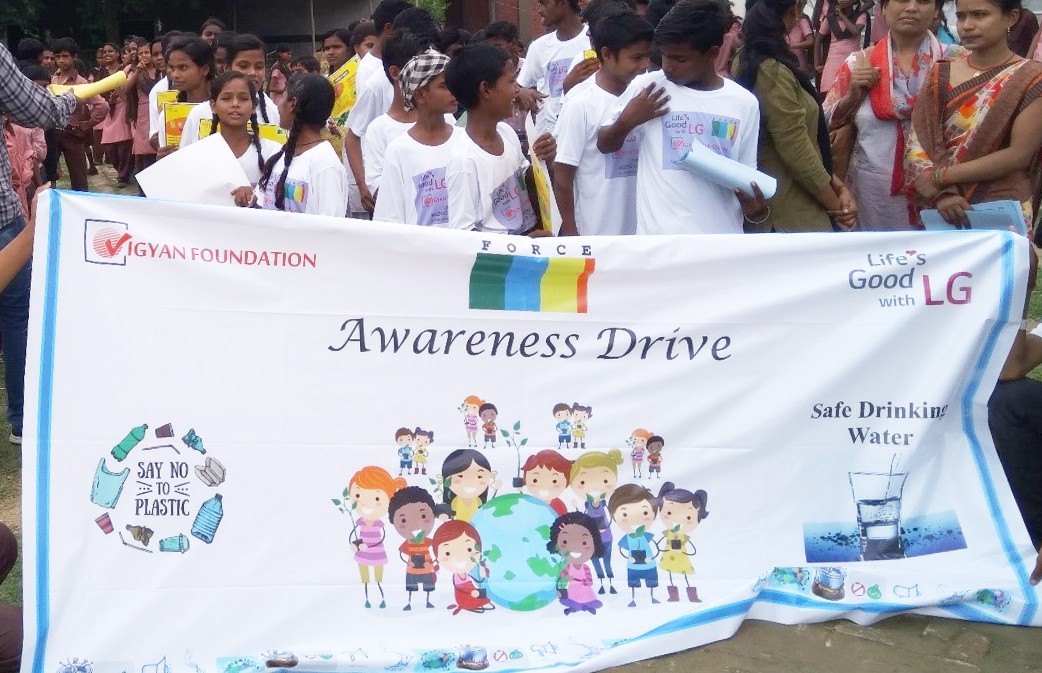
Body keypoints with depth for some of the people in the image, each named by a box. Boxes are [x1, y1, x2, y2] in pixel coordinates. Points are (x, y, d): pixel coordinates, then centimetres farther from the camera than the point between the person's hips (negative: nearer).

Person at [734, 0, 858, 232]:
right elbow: (798, 155, -21)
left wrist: (839, 186, 4)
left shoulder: (748, 62, 9)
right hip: (791, 216, -10)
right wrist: (836, 206, -7)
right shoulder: (773, 72, -20)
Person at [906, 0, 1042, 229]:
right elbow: (917, 144, -3)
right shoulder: (941, 74, 2)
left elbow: (1019, 154, -13)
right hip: (944, 213, 3)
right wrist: (941, 193, -20)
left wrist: (939, 177, -15)